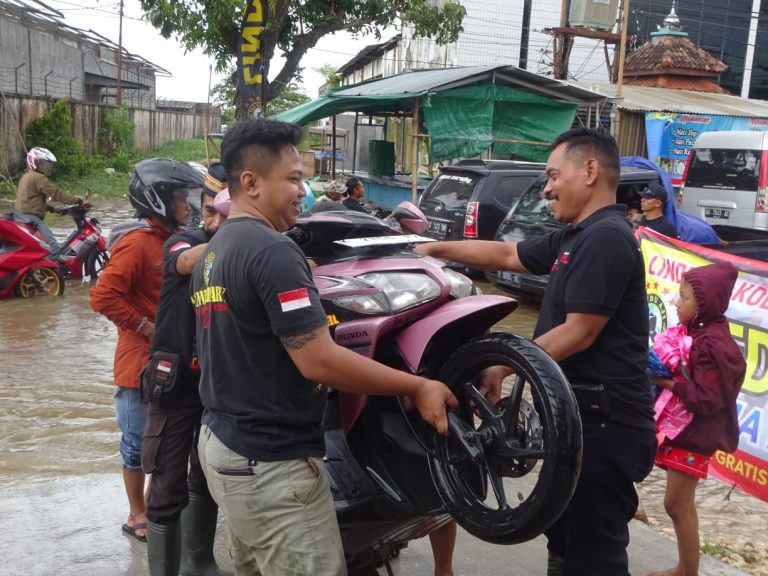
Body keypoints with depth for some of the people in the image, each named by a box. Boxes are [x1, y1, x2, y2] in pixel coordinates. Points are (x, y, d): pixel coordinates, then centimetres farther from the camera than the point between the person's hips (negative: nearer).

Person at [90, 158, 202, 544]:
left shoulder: (171, 238, 9)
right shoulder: (137, 242, -18)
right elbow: (104, 297, -24)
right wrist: (148, 328, -20)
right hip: (142, 361, -8)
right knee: (139, 442, 7)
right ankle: (137, 516, 22)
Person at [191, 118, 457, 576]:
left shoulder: (212, 252, 12)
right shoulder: (272, 250, -20)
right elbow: (319, 361, -24)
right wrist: (417, 387, -17)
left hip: (222, 443, 10)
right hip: (271, 462, -10)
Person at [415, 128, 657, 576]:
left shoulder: (606, 237, -17)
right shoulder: (576, 236, 13)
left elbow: (579, 334, -21)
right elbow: (507, 255, 22)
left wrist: (504, 367, -14)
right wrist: (436, 249, 21)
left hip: (603, 424, -10)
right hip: (581, 417, 10)